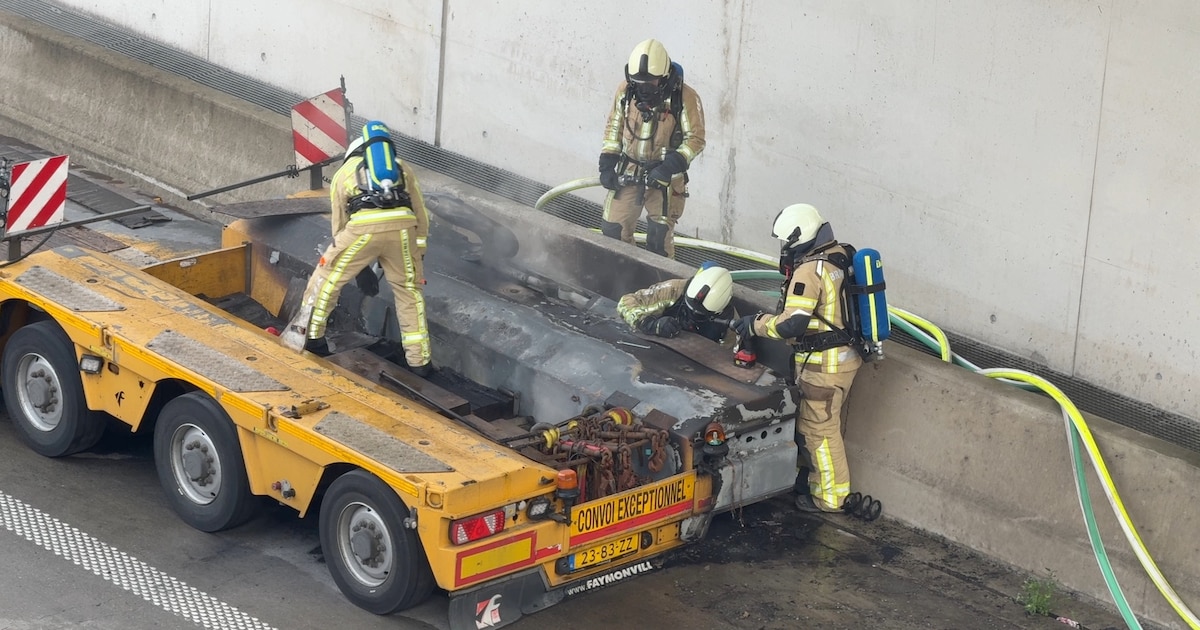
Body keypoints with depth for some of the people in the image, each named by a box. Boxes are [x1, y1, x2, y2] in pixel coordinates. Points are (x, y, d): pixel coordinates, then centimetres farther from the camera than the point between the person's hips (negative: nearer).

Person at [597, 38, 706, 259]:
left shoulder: (685, 97, -16)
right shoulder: (626, 91, -5)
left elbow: (695, 139, -11)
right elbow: (613, 127, 8)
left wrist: (672, 165, -23)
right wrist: (607, 164, 1)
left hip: (665, 177, -4)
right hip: (628, 173, 4)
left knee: (660, 234, -1)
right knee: (612, 228, 7)